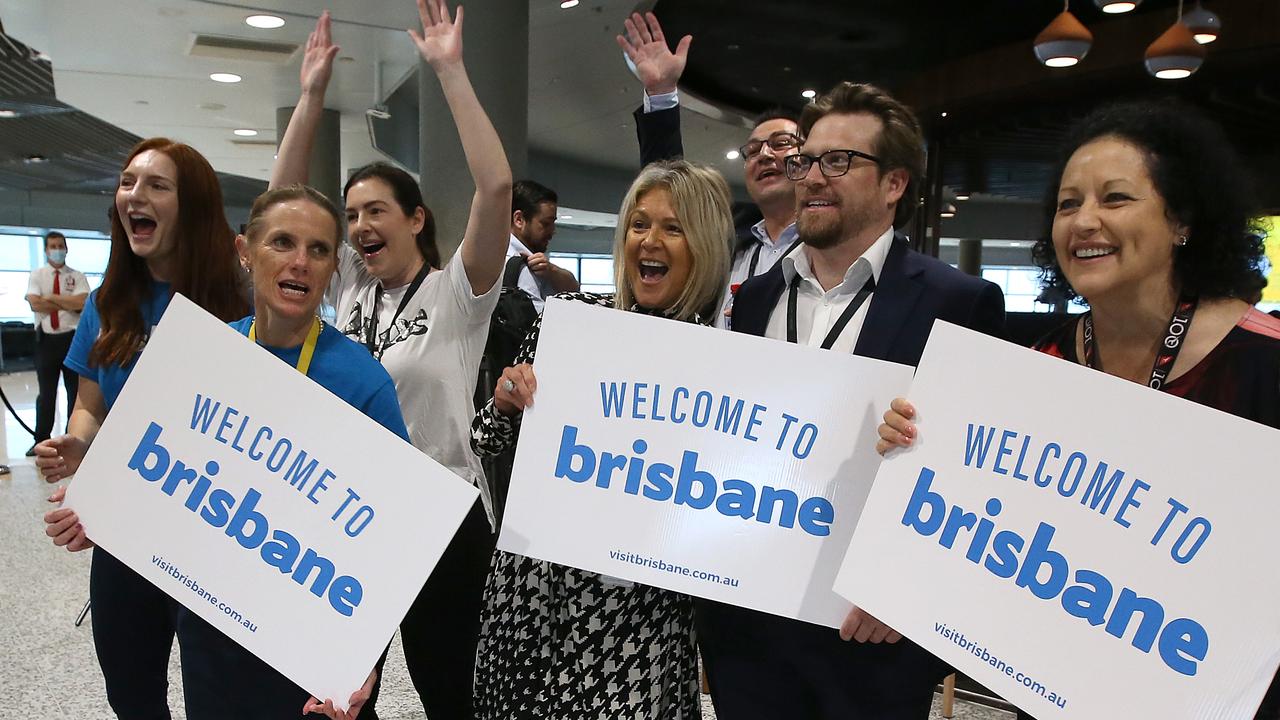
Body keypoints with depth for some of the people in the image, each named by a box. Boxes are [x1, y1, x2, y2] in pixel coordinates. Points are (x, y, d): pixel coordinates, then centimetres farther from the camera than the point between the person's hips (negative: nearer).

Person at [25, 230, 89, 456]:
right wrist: (69, 305, -11)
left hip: (72, 338, -1)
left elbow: (81, 302, -14)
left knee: (75, 391, 7)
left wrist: (52, 297, -10)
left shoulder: (77, 276, 4)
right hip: (46, 339, 1)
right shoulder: (37, 275, 5)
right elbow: (35, 304, -11)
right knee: (46, 392, 9)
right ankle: (41, 440, 18)